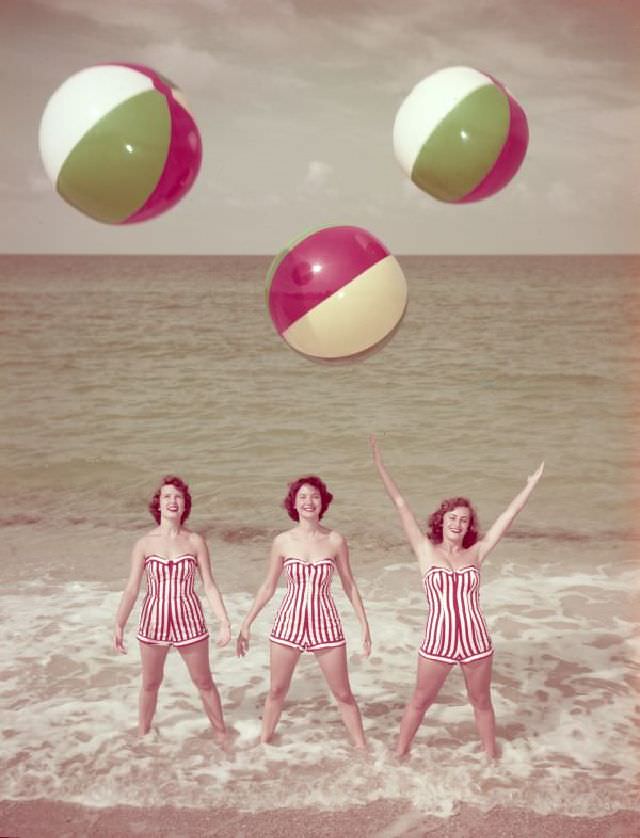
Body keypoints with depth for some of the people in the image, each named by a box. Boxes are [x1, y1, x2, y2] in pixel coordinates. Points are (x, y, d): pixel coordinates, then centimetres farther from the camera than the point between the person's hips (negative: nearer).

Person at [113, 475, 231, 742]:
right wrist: (119, 626, -4)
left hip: (189, 620, 0)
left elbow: (210, 586, -2)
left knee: (204, 682, 10)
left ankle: (221, 733, 28)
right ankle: (142, 734, 36)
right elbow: (132, 589, -1)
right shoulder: (144, 544, -4)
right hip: (154, 620, 1)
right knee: (150, 684, 15)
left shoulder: (195, 542, -4)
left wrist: (224, 622, -8)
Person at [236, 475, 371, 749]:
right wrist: (246, 624, 6)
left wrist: (364, 624, 3)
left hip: (325, 625, -1)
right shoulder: (282, 541, -4)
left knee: (343, 694, 6)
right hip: (288, 623, 1)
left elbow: (349, 585, 4)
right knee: (277, 690, 14)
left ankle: (362, 748, 21)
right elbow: (268, 586, 6)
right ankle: (263, 743, 34)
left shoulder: (335, 541, -5)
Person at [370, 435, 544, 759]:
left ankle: (491, 755, 36)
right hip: (437, 643, -2)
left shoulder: (476, 553, 2)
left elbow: (508, 515, 6)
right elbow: (402, 506, -5)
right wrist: (380, 465, -8)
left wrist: (531, 484, 9)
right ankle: (400, 753, 30)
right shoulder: (426, 551, -2)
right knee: (420, 701, 13)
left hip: (476, 641, 2)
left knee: (481, 701, 18)